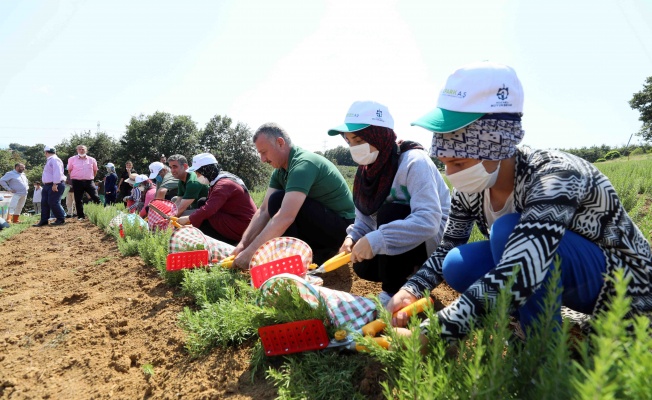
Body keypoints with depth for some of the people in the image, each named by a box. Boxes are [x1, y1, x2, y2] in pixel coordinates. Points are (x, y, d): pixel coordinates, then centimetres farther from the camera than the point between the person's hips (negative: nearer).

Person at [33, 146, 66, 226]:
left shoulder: (54, 160, -12)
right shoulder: (49, 160, 20)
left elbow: (57, 172, -22)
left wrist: (55, 184, -26)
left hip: (55, 185, -10)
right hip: (47, 185, 10)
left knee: (53, 203, -10)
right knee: (44, 203, 8)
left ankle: (61, 219, 1)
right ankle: (43, 220, 11)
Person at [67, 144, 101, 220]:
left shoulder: (91, 160, 7)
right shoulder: (72, 159, 4)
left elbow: (95, 170, 19)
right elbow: (69, 170, 13)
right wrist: (74, 177, 11)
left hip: (89, 182, 1)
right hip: (77, 182, -1)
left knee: (96, 198, -8)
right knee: (78, 200, 3)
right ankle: (80, 216, 10)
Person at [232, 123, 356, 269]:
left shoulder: (303, 164, -25)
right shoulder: (280, 171, 5)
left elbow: (286, 217, -35)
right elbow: (264, 210, 2)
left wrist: (251, 252, -32)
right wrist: (243, 244, -8)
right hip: (322, 227, 9)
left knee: (278, 200, -23)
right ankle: (320, 252, 11)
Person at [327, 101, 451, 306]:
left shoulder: (414, 161, -27)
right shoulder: (369, 168, -4)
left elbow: (428, 221, -38)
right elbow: (365, 219, 1)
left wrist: (376, 240, -42)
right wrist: (352, 237, -21)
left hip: (436, 238, -7)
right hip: (405, 238, 7)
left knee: (389, 213, -30)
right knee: (363, 267, -9)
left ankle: (393, 294, -15)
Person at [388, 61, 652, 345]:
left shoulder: (554, 176, -33)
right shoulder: (471, 188, -11)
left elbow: (513, 279, -46)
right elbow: (448, 248, 2)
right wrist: (411, 290, -17)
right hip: (561, 273, 6)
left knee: (508, 229, -32)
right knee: (457, 266, -18)